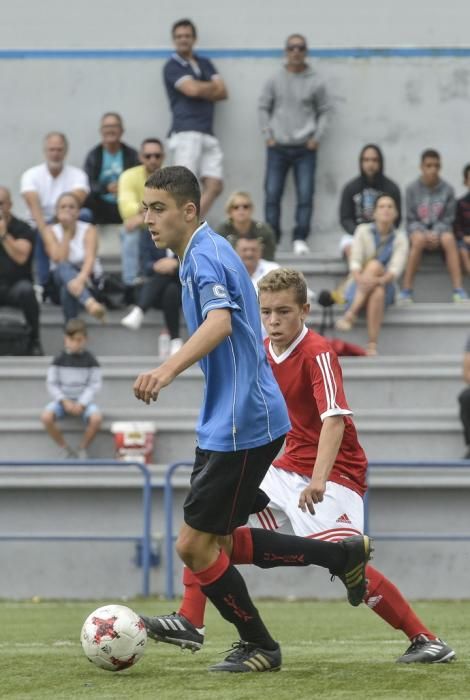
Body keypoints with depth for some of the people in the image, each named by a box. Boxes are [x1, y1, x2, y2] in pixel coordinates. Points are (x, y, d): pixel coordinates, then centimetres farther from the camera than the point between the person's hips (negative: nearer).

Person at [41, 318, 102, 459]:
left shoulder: (90, 360, -3)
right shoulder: (59, 360, -1)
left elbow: (94, 385, -5)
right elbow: (52, 384, 0)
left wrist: (82, 404, -18)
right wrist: (64, 401, -15)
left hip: (84, 400, -1)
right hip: (63, 399, 1)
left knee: (96, 418, -33)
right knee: (46, 416, -29)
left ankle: (83, 449, -6)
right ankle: (64, 448, -8)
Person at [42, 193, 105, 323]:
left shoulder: (88, 229, -10)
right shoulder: (50, 231, -6)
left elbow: (90, 259, -29)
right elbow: (60, 260, -20)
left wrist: (80, 279, -50)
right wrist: (66, 232, -18)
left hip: (87, 276, 0)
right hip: (61, 277, 0)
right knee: (64, 268, -40)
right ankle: (90, 303, -68)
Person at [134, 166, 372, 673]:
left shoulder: (206, 255, -16)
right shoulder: (204, 254, 16)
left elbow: (219, 323, -35)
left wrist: (167, 370, -49)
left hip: (239, 426, -10)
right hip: (225, 424, 10)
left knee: (194, 546, -6)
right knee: (216, 543, 13)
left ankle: (258, 646, 10)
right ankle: (343, 556, 19)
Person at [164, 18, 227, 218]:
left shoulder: (206, 64, 22)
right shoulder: (172, 67, 2)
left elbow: (222, 93, 11)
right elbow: (192, 89, -13)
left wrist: (202, 90, -6)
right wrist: (213, 87, 6)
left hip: (208, 134, 7)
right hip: (186, 132, -7)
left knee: (214, 186, -1)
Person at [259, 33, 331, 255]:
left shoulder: (315, 83, 1)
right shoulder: (274, 81, 3)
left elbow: (324, 111, 8)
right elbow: (263, 107, 9)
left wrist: (317, 137, -2)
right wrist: (268, 135, 0)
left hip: (305, 148, -1)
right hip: (278, 147, 1)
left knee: (305, 195, -5)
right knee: (272, 195, -1)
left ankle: (300, 239, 1)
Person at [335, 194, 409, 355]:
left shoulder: (400, 238, 3)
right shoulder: (363, 231, 3)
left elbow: (396, 268, -12)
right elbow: (355, 261, -8)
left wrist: (381, 280, -34)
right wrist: (359, 278, -31)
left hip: (385, 288, 0)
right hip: (359, 288, 0)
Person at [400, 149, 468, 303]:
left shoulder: (447, 190, -2)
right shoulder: (412, 189, -4)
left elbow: (448, 219, 1)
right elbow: (411, 219, -2)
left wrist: (436, 233, -19)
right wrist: (426, 233, -20)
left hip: (440, 230, 1)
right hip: (418, 229, -1)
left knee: (449, 239, -35)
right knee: (419, 239, -37)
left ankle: (458, 290, -37)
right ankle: (406, 290, -34)